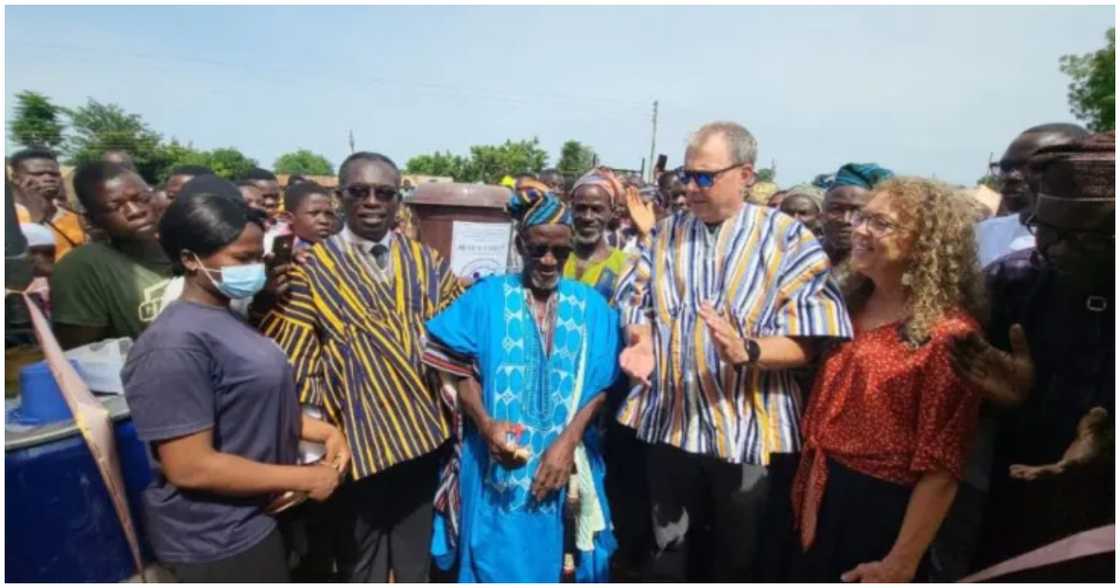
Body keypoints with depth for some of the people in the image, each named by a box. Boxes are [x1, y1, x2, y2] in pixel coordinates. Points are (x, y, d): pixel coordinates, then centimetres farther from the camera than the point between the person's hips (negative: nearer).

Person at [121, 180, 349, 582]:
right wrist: (305, 478, -20)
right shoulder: (176, 344, -25)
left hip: (259, 519, 9)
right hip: (218, 540, -9)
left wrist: (323, 431, -1)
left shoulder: (228, 319, 5)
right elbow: (190, 467, -27)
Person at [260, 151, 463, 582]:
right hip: (359, 436, -2)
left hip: (422, 430, 3)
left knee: (415, 552, 21)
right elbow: (293, 361, -6)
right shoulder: (312, 270, -5)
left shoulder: (426, 262, 3)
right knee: (362, 555, 19)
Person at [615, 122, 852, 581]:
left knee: (736, 561, 18)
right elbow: (638, 305, 9)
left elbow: (806, 342, -12)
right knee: (668, 556, 19)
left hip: (748, 430, -3)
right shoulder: (668, 232, 8)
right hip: (670, 422, 3)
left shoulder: (788, 238, -6)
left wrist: (747, 351, -31)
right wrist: (642, 342, -13)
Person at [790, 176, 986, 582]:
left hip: (880, 514, -7)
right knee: (808, 577, 23)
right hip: (820, 500, 7)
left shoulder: (948, 334, -18)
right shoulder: (852, 306, 4)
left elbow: (940, 466, -17)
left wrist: (899, 566, -16)